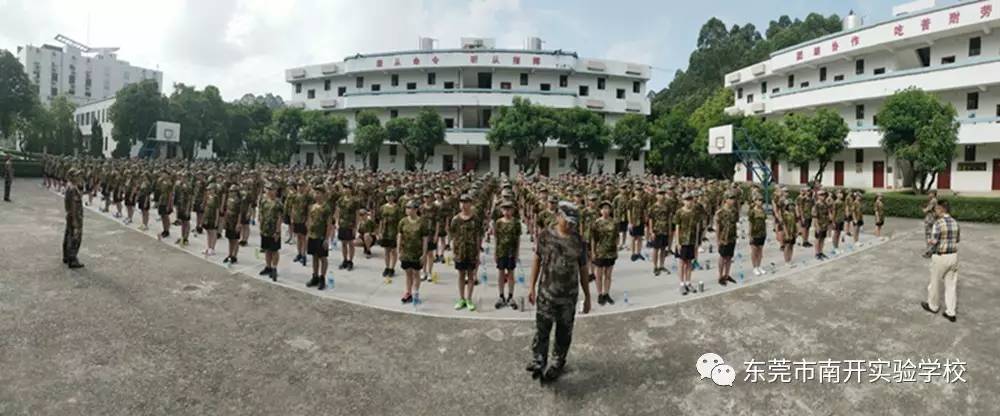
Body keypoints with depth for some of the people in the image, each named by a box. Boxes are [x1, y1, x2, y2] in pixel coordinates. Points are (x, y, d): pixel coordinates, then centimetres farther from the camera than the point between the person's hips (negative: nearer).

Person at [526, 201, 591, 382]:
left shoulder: (578, 242, -1)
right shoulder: (545, 235, -3)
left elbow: (583, 270, 5)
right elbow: (537, 260, 4)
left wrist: (587, 297, 7)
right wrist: (532, 286, 3)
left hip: (569, 296, 1)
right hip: (546, 293, -1)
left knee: (564, 333, 12)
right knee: (542, 329, -2)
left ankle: (557, 364, 29)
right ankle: (538, 363, 9)